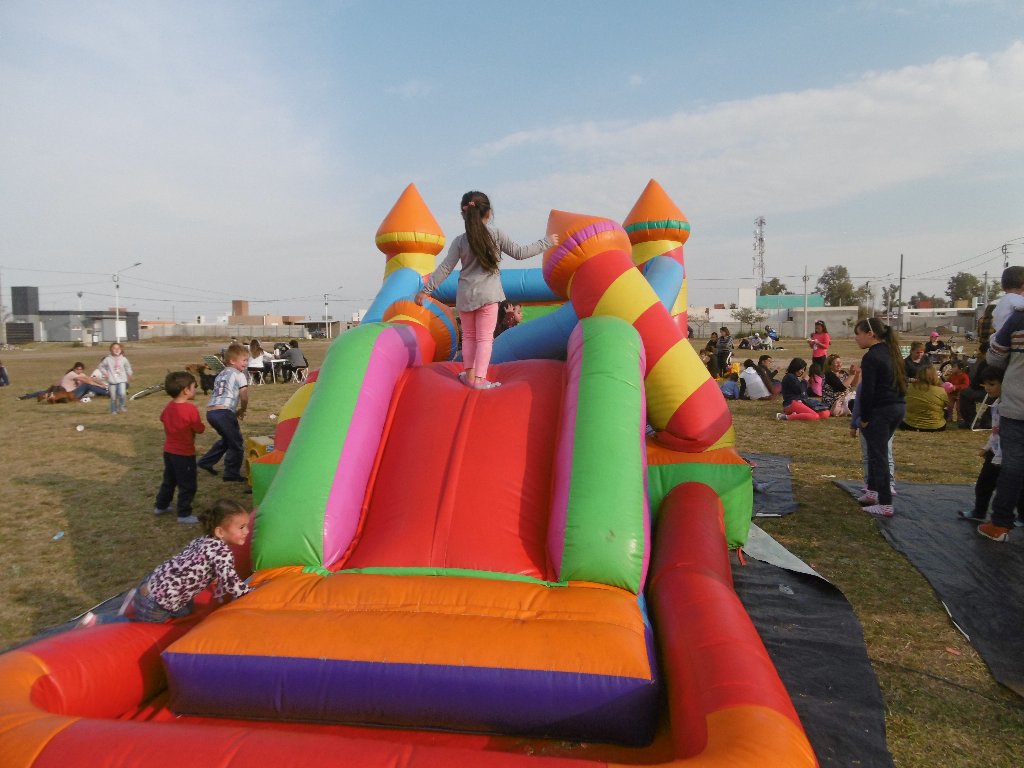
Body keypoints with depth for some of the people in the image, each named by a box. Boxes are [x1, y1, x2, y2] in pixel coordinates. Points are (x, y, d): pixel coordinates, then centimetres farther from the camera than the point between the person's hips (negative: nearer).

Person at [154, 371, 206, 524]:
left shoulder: (168, 407, 0)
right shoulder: (190, 409, -24)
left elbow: (163, 420, 19)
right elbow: (200, 429, -17)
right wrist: (197, 426, 4)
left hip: (168, 451, 8)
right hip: (184, 454, -8)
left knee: (169, 480, 25)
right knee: (188, 485, 3)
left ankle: (161, 506, 38)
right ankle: (184, 515, 9)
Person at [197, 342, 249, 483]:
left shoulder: (221, 375, 24)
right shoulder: (239, 375, 1)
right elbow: (244, 398, -3)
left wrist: (235, 412, 22)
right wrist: (242, 411, 17)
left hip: (210, 411, 8)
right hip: (224, 412, -8)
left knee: (227, 439, 29)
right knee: (236, 444, 4)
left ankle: (205, 462, 33)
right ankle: (232, 474, 5)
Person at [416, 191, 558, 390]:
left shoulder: (459, 241, -1)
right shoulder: (496, 233, -5)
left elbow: (445, 268, -3)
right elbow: (519, 253, -3)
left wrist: (426, 290, 4)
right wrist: (546, 243, 8)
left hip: (465, 296, 2)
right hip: (487, 295, -2)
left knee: (468, 336, 17)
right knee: (485, 338, 2)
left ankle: (469, 374, 18)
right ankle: (479, 379, -3)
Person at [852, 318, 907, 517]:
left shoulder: (871, 357, -15)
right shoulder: (891, 352, 13)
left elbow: (868, 391, -17)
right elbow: (901, 380, 16)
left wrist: (864, 417, -10)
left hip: (880, 410, -9)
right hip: (898, 407, 9)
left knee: (878, 456, -2)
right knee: (878, 452, 20)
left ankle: (885, 505, 0)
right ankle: (873, 492, 28)